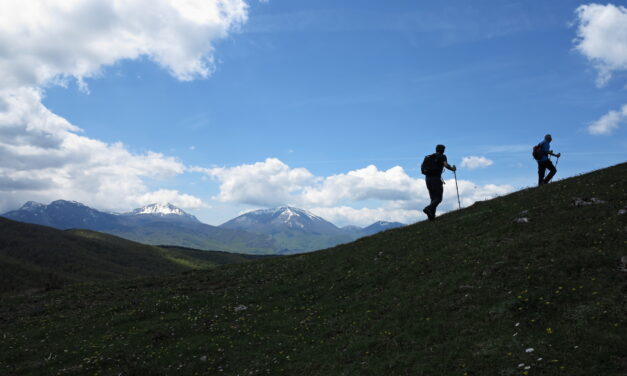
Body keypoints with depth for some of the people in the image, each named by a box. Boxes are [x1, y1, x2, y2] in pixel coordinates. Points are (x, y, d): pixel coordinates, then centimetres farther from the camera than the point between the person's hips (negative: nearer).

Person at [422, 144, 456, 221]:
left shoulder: (429, 157, 18)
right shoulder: (442, 156, 2)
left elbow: (423, 168, 17)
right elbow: (446, 165, -14)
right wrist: (453, 168, 3)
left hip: (427, 178, 6)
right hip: (436, 178, -6)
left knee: (433, 198, 12)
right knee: (438, 198, -2)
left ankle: (431, 216, 0)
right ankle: (428, 209, -26)